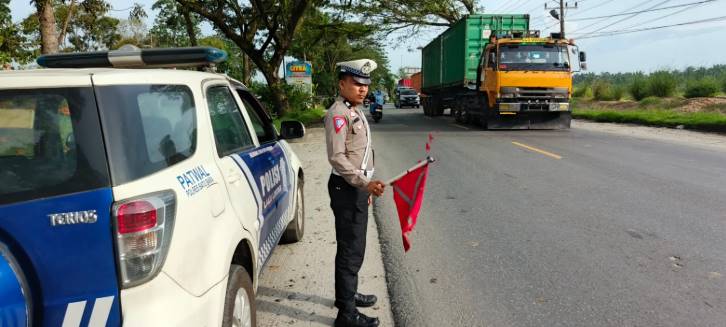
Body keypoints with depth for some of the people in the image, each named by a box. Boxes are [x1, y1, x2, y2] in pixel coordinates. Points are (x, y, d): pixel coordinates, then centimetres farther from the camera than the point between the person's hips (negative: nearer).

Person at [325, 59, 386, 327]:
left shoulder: (356, 111, 14)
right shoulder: (338, 114, -16)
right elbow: (337, 157, -23)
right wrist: (364, 183, -30)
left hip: (357, 186, 10)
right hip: (346, 188, -10)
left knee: (354, 247, 20)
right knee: (351, 250, -6)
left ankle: (348, 293, 36)